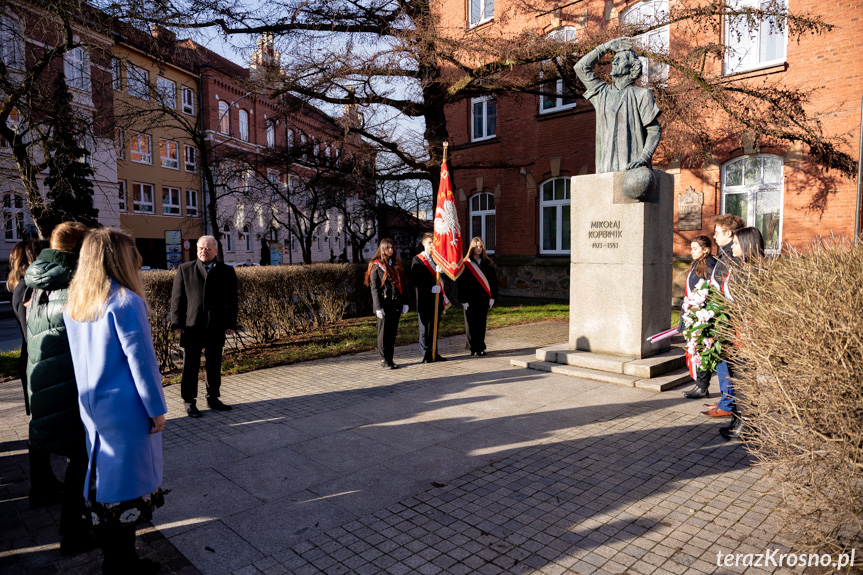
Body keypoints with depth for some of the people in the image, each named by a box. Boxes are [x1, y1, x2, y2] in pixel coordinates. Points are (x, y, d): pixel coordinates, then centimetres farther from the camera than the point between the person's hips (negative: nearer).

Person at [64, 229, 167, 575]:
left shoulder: (73, 305, 5)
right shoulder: (125, 302, -18)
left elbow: (79, 358, 11)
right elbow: (141, 361, -18)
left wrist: (92, 398, 19)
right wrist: (157, 409, -10)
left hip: (92, 407, 8)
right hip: (127, 409, -8)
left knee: (102, 478, 17)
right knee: (127, 480, 4)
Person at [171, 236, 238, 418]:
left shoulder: (227, 272, 5)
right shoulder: (184, 270, 4)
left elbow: (231, 300, 5)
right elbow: (177, 298, 2)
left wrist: (230, 324, -1)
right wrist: (177, 323, -5)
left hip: (216, 328, 2)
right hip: (192, 327, -1)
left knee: (214, 365, 12)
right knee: (191, 366, 5)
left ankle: (213, 398, 26)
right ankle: (189, 402, 17)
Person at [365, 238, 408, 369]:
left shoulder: (396, 265, 15)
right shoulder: (376, 266, -2)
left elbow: (402, 285, 15)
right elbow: (374, 288, -7)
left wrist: (404, 303, 8)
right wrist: (378, 307, -14)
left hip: (396, 304, 5)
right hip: (384, 304, -5)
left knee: (392, 332, 8)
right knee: (384, 332, -2)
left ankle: (389, 359, 15)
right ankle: (385, 360, 6)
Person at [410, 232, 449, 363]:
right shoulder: (417, 260, -4)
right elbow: (415, 281, -11)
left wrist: (444, 298, 15)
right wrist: (430, 289, -19)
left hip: (436, 299, 6)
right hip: (424, 300, -5)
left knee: (434, 327, 12)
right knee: (425, 328, 1)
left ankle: (434, 353, 20)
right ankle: (426, 355, 8)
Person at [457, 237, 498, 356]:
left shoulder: (488, 263, 9)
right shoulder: (466, 264, -1)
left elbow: (493, 280, 10)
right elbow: (461, 283, -4)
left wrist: (492, 297, 2)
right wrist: (464, 300, -10)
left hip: (483, 298, 3)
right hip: (471, 299, -3)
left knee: (481, 323, 6)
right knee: (471, 323, 1)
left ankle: (480, 347, 14)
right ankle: (473, 347, 12)